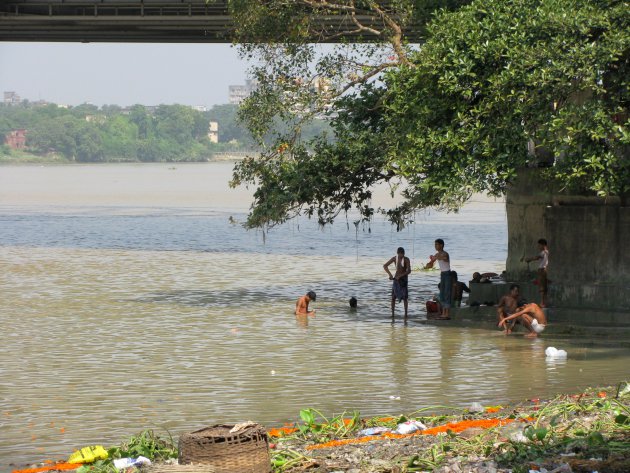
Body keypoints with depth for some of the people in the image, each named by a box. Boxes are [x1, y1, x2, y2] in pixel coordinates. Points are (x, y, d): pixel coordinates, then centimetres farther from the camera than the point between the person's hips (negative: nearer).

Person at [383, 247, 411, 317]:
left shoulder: (406, 259, -13)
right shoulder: (394, 258, -4)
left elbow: (409, 271, -19)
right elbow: (385, 266, 0)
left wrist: (400, 276, -28)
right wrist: (390, 274, -11)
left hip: (404, 278, -3)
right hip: (395, 278, 3)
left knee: (405, 297, -6)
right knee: (393, 297, 2)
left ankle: (405, 314, -2)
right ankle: (392, 313, 9)